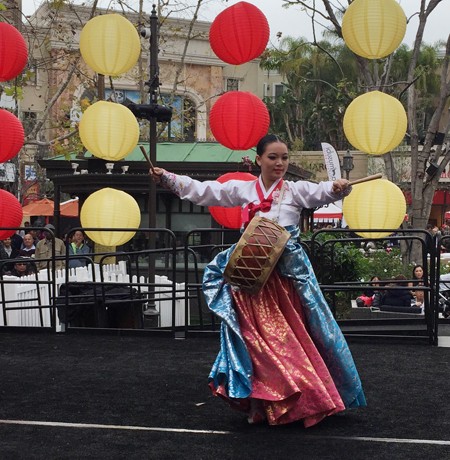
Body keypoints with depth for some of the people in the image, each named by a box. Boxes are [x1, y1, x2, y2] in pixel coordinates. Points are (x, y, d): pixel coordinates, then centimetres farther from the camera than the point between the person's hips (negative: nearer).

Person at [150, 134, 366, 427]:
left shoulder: (295, 190, 4)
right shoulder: (243, 190, 9)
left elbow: (322, 192, -13)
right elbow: (202, 191, 10)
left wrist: (337, 187, -35)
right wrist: (167, 178, 4)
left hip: (287, 275, -1)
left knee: (292, 337, 1)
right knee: (256, 338, 4)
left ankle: (300, 400, 13)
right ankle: (258, 403, 14)